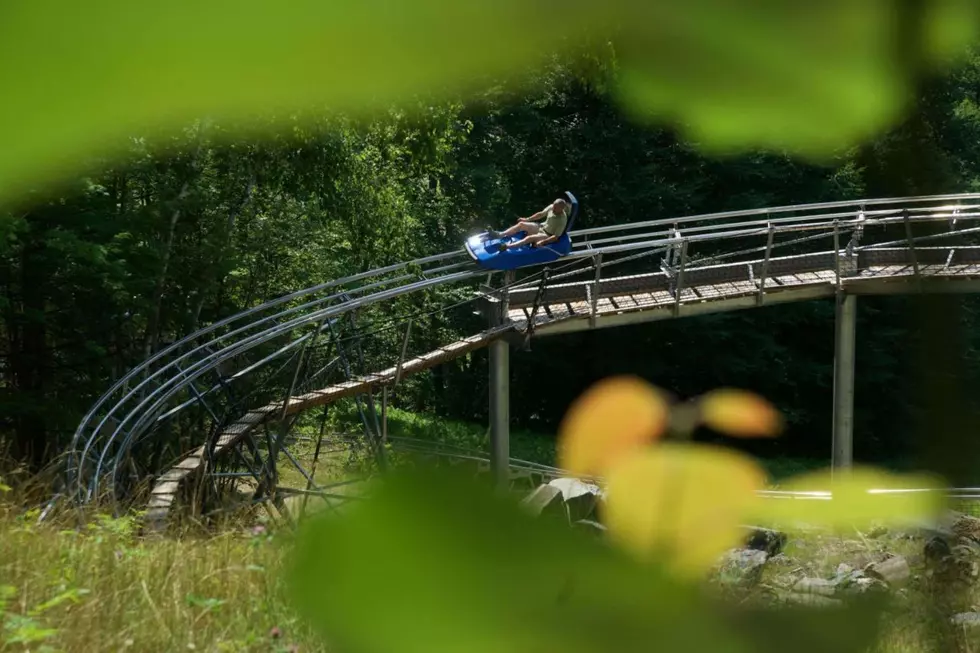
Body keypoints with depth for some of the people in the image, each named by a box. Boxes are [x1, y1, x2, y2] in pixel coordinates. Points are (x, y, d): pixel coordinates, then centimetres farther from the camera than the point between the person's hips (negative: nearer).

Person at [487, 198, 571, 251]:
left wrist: (543, 242, -35)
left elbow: (556, 237, -27)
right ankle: (499, 235, -15)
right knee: (521, 224, -7)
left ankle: (507, 246, -46)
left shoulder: (562, 220, -27)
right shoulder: (551, 207, -8)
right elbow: (541, 214, 9)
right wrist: (527, 219, 7)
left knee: (530, 238, -32)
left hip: (548, 236, -8)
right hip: (542, 227, 8)